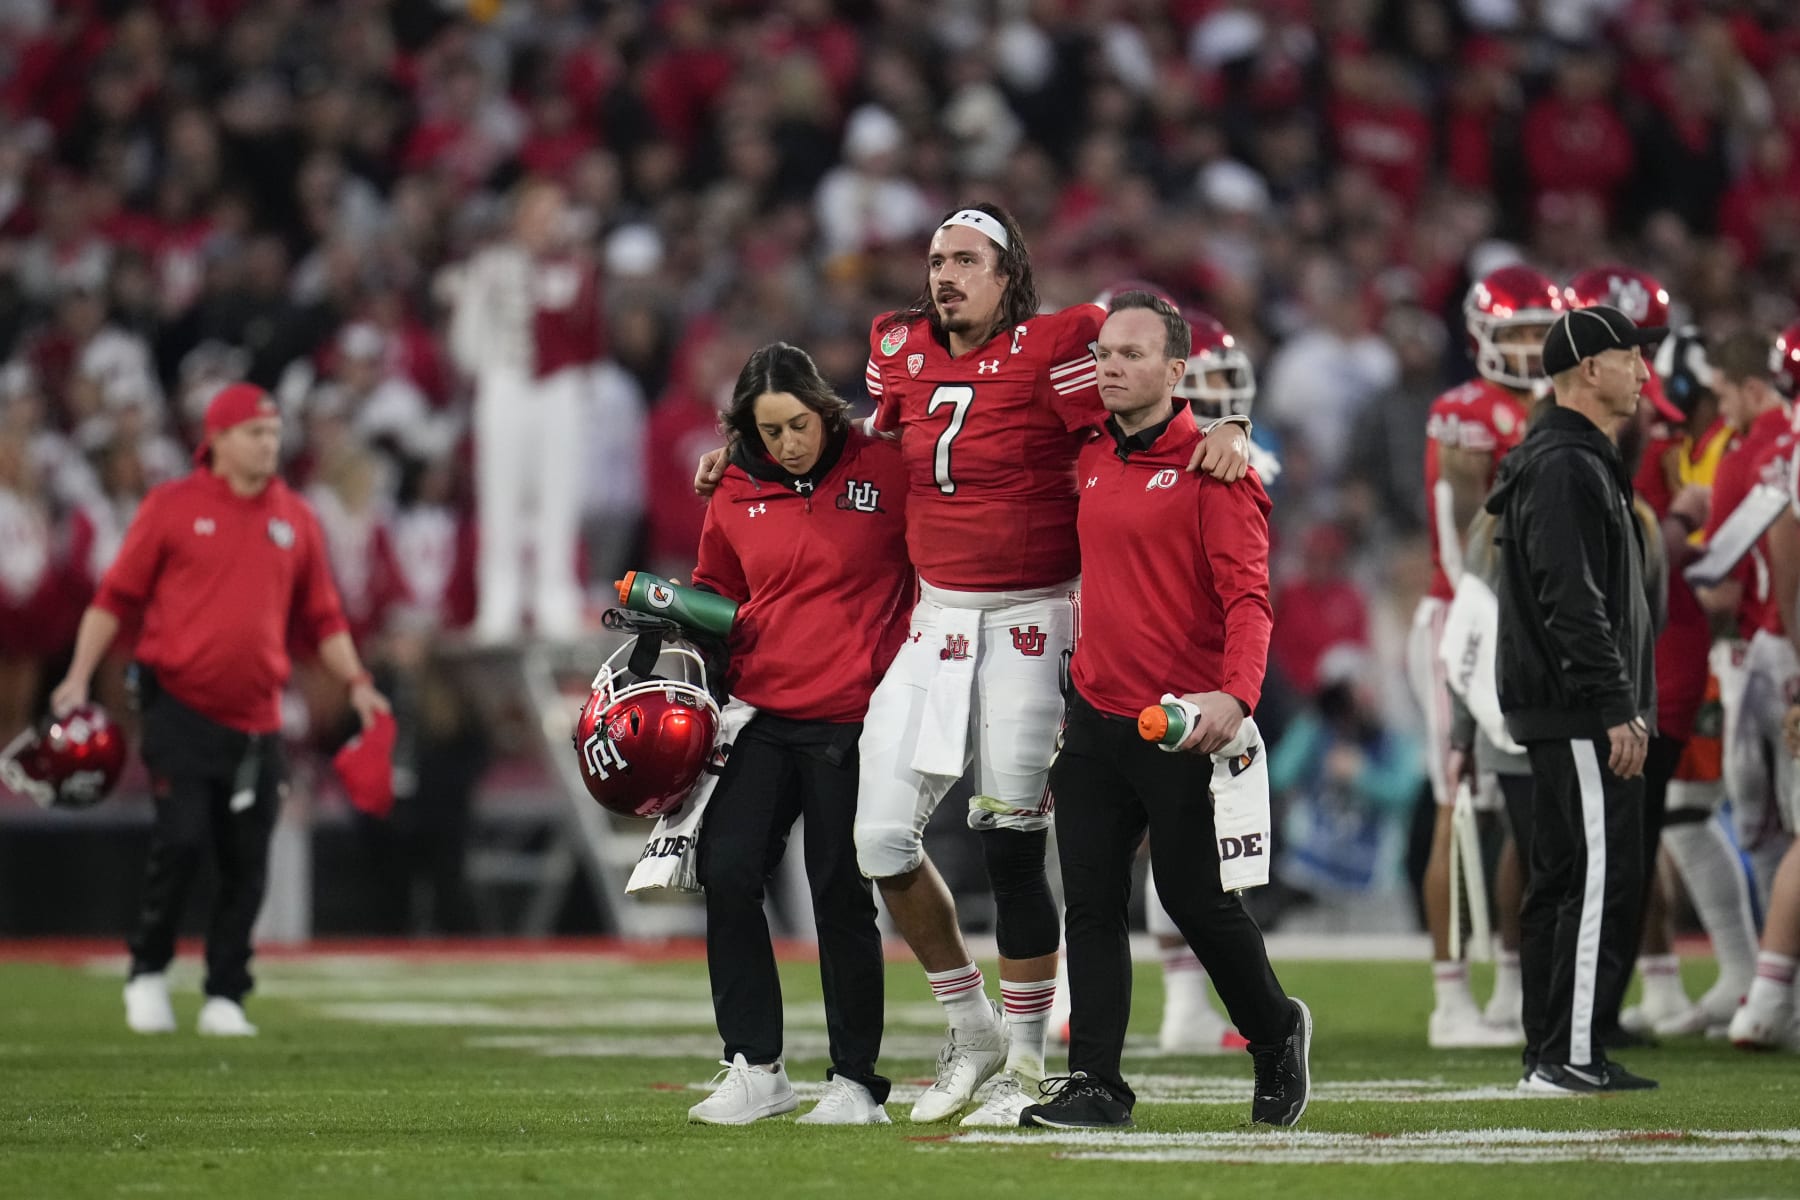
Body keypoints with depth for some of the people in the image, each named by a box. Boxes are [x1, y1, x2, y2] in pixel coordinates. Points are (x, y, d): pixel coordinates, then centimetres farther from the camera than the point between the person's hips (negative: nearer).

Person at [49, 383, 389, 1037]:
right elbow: (116, 596, 1)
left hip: (257, 720, 4)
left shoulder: (296, 520, 11)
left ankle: (225, 999, 12)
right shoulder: (171, 506, 0)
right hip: (179, 707, -4)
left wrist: (356, 681, 4)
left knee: (246, 861, 3)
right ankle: (147, 972, 7)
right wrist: (79, 677, -6)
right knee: (180, 839, -13)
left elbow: (321, 617, 17)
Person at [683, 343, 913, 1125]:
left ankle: (857, 1081, 10)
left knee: (841, 896, 0)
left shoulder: (883, 471, -5)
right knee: (727, 873, -8)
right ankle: (754, 1068, 1)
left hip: (849, 721, -4)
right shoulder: (736, 495, 7)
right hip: (761, 715, 4)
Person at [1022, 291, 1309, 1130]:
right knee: (1091, 902, 1)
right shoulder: (1091, 460, 12)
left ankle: (1276, 1034, 26)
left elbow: (1247, 597, -17)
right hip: (1094, 718, 7)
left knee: (1195, 898, 2)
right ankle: (1096, 1084, 3)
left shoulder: (1211, 468, -10)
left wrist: (1237, 693, -34)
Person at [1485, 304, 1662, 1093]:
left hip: (1562, 714, 11)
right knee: (1602, 875, -11)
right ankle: (1570, 1055, -13)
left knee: (1560, 879, 11)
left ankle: (1551, 1054, 13)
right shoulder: (1565, 467, -14)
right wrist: (1617, 708, -22)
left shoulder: (1579, 462, 20)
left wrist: (1624, 702, 22)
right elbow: (1573, 602, -22)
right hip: (1579, 712, -11)